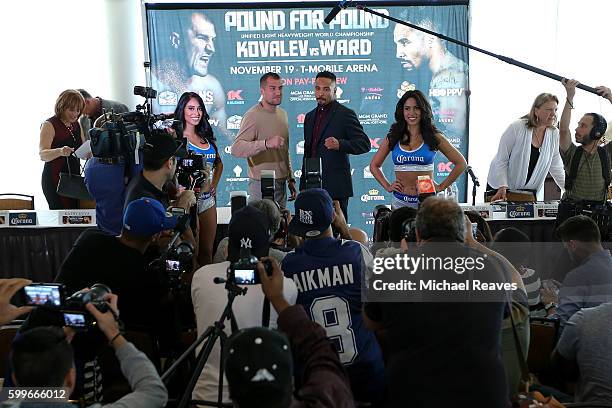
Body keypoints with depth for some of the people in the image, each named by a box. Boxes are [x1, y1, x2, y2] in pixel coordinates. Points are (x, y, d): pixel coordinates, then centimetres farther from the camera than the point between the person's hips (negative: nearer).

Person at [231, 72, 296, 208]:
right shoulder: (253, 116, -14)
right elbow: (236, 149, -26)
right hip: (262, 185, -7)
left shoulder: (282, 113, 13)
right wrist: (266, 143, -38)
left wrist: (290, 179, 19)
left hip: (281, 184, 7)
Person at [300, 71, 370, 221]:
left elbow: (364, 143, -7)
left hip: (335, 187, -6)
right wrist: (303, 185, 19)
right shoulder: (310, 116, 18)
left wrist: (340, 144, -25)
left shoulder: (345, 114, -3)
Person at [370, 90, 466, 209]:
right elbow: (374, 165, 13)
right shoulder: (392, 138, 3)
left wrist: (442, 186, 0)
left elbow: (461, 163, 4)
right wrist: (387, 186, 2)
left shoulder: (434, 137, 0)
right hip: (400, 202, 1)